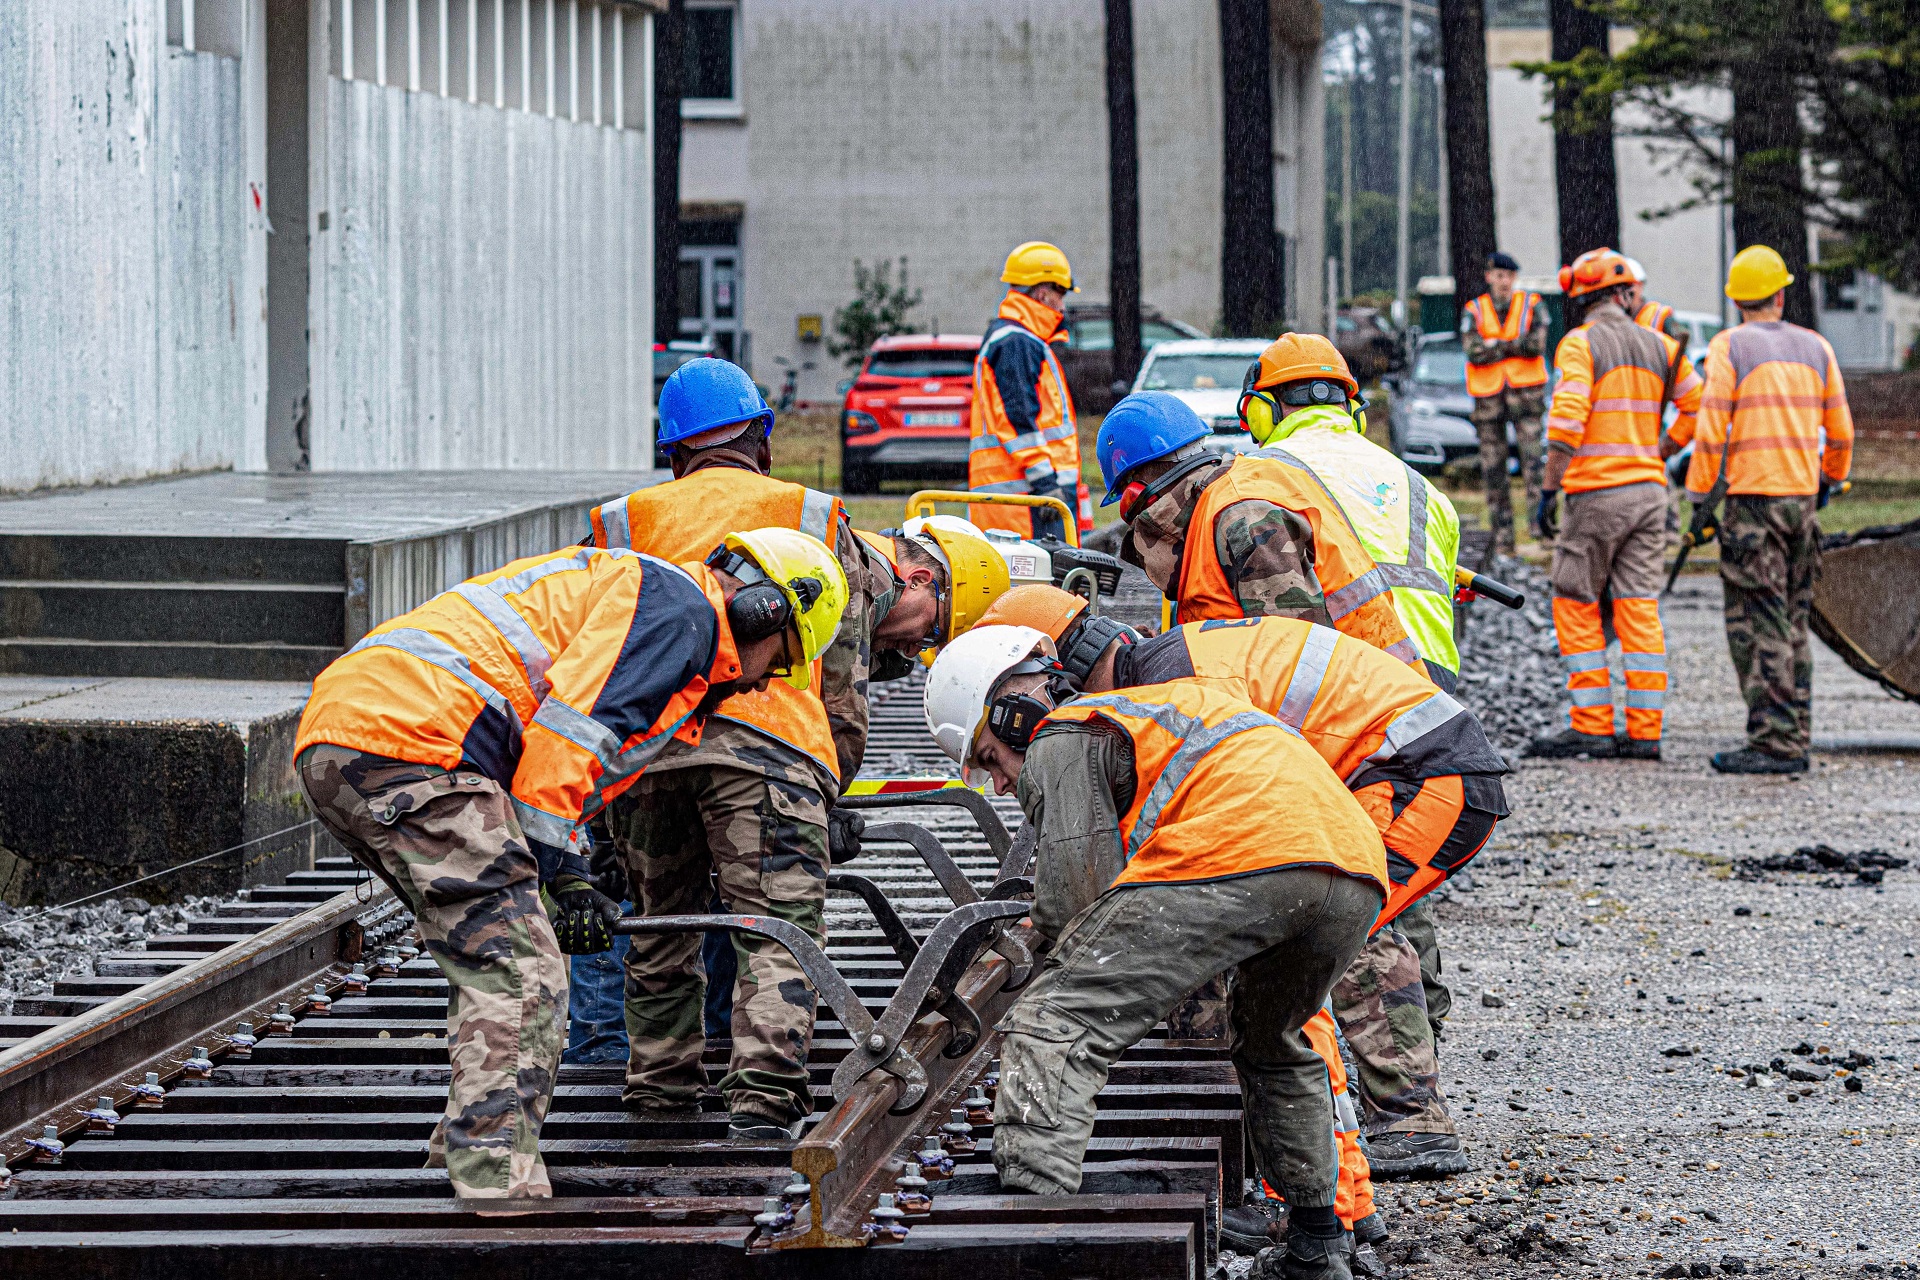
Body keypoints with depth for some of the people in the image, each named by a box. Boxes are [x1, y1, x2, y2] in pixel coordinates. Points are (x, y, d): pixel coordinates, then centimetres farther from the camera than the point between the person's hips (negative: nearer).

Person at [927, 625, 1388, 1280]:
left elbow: (1079, 896, 4)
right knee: (1273, 1044, 35)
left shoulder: (1058, 743, 14)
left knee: (1049, 1033, -5)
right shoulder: (1166, 702, 42)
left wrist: (1045, 932, 27)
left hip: (1233, 859, -8)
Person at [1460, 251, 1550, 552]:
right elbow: (1473, 351, -7)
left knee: (1532, 454, -17)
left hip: (1525, 391, -2)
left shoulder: (1532, 305, 6)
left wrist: (1495, 345, -7)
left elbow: (1537, 345, -9)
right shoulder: (1473, 311, 8)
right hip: (1487, 393, 2)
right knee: (1493, 467, 1)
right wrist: (1514, 346, -7)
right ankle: (1502, 536, 5)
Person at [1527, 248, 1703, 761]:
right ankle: (1645, 732, 2)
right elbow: (1697, 407, 10)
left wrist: (1550, 490, -14)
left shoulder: (1580, 344, -6)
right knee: (1640, 610, 5)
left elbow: (1568, 417, -17)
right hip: (1650, 489, 5)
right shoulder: (1659, 344, 10)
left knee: (1576, 608, 3)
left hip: (1597, 492, -5)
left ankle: (1592, 726, -1)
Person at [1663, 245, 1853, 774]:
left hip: (1752, 498, -6)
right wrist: (1831, 478, 31)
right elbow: (1841, 430, 14)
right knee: (1792, 624, 13)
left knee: (1757, 627, -6)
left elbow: (1712, 429, -11)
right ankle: (1796, 739, 13)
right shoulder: (1814, 347, 10)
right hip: (1802, 497, 6)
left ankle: (1774, 743, -10)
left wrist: (1697, 494, -3)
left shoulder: (1730, 346, -6)